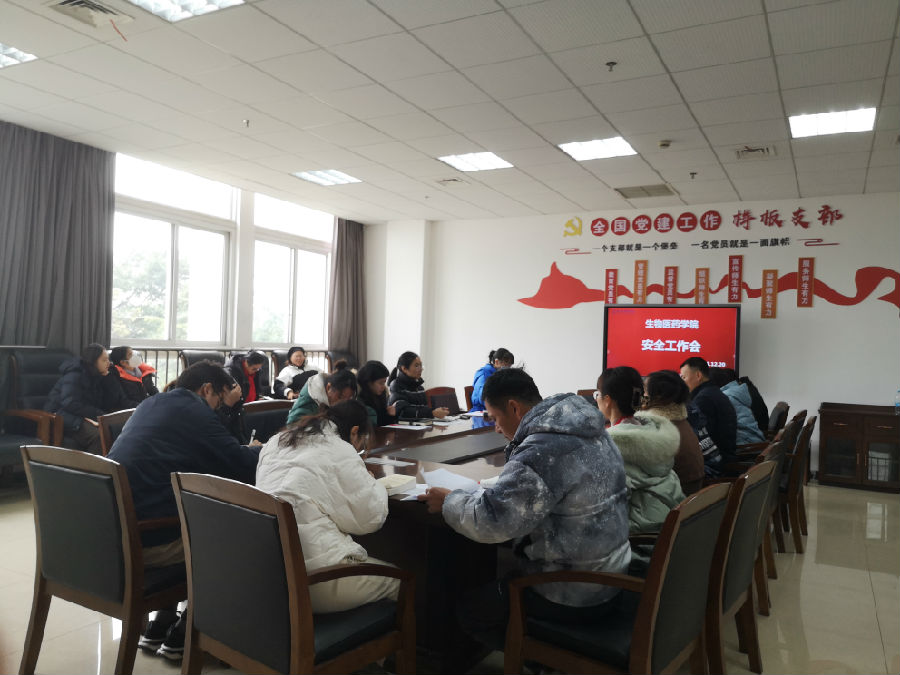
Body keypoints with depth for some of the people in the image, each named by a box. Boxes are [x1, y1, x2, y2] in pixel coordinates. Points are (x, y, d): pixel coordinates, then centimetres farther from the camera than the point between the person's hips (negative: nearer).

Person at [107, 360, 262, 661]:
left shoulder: (151, 404, 16)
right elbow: (242, 467, -8)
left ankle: (158, 627, 29)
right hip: (143, 538, -9)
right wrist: (261, 450, 12)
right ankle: (181, 635, 18)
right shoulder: (192, 411, -10)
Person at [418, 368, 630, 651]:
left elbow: (491, 520, -30)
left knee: (470, 609, 7)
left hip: (573, 596, -9)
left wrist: (448, 501, -12)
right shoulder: (589, 429, 4)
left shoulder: (544, 449, -28)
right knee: (498, 582, 26)